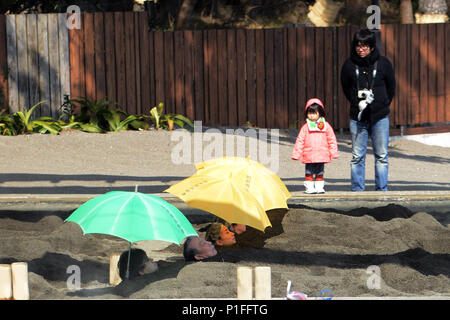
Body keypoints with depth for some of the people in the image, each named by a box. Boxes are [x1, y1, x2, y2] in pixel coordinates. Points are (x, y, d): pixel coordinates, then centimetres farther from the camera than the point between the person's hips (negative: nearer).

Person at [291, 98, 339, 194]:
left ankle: (319, 187, 16)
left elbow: (331, 139, 10)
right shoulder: (306, 127, 5)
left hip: (321, 156, 1)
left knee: (320, 173, 8)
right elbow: (300, 140, 5)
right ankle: (309, 188, 6)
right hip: (309, 155, -1)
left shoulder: (325, 125, 7)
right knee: (309, 173, 0)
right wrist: (296, 154, -1)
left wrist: (334, 152, 5)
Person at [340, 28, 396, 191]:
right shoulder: (349, 65, 0)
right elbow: (346, 88, 12)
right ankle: (357, 190, 8)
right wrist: (358, 103, 4)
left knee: (381, 156, 3)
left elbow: (391, 88, 10)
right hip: (357, 117, 0)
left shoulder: (383, 64, -1)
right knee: (357, 156, 2)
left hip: (379, 117, 0)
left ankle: (381, 189, 10)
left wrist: (382, 104, 6)